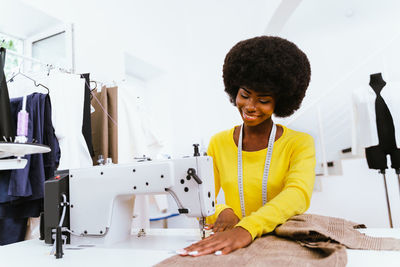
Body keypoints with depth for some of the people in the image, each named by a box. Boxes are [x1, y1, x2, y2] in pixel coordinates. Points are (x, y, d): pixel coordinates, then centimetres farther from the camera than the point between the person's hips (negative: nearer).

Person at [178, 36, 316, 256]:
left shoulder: (300, 144, -2)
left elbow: (299, 194, -20)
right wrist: (223, 212, -15)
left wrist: (247, 229, -36)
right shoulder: (219, 144, 5)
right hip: (231, 249, 2)